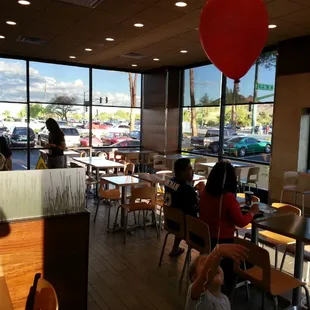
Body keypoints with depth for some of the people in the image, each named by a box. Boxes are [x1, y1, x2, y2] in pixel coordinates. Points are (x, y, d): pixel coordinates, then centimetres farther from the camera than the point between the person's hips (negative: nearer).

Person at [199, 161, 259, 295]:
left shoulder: (204, 192, -4)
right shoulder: (228, 197, -23)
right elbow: (241, 222, -19)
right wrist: (252, 212, -3)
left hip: (205, 238, 6)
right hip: (222, 241, -6)